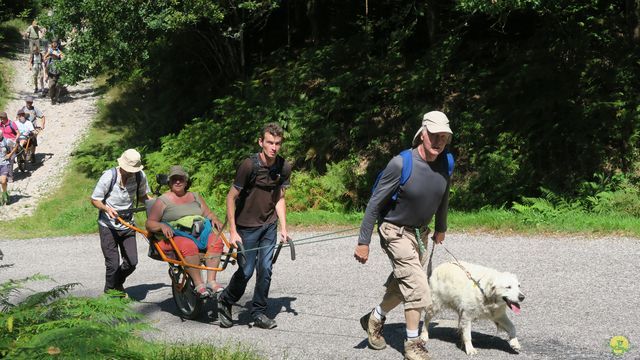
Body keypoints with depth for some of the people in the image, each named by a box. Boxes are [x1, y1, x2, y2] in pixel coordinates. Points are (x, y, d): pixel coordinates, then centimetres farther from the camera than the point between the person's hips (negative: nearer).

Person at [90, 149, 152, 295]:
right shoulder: (109, 176, -18)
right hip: (108, 225, -4)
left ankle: (118, 283, 31)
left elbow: (142, 196, 10)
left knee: (132, 262, 1)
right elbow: (95, 200, -11)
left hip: (127, 225, 4)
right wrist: (107, 208, -30)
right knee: (113, 264, -5)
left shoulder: (140, 176, -7)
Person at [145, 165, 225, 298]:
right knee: (189, 246, -38)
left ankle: (211, 281, -30)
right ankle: (199, 285, -37)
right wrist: (162, 226, -16)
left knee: (216, 240, -27)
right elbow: (149, 224, 5)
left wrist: (214, 219, 0)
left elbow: (208, 213, 23)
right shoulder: (163, 201, 9)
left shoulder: (195, 196, 23)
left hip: (199, 232, 4)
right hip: (175, 235, -4)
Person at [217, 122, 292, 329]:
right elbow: (231, 197, -14)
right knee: (246, 270, -2)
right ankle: (225, 301, 23)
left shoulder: (284, 168, -4)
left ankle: (259, 313, 16)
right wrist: (233, 231, -17)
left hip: (269, 226, 4)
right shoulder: (249, 165, -20)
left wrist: (283, 228, 1)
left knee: (265, 269, 3)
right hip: (247, 226, -4)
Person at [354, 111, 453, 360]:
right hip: (396, 232, -6)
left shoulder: (444, 163, -8)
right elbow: (375, 203, -18)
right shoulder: (401, 164, -25)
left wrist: (441, 228, 22)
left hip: (421, 233, 6)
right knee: (416, 287, -12)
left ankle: (374, 320, 39)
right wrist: (363, 241, -18)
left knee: (401, 285, 16)